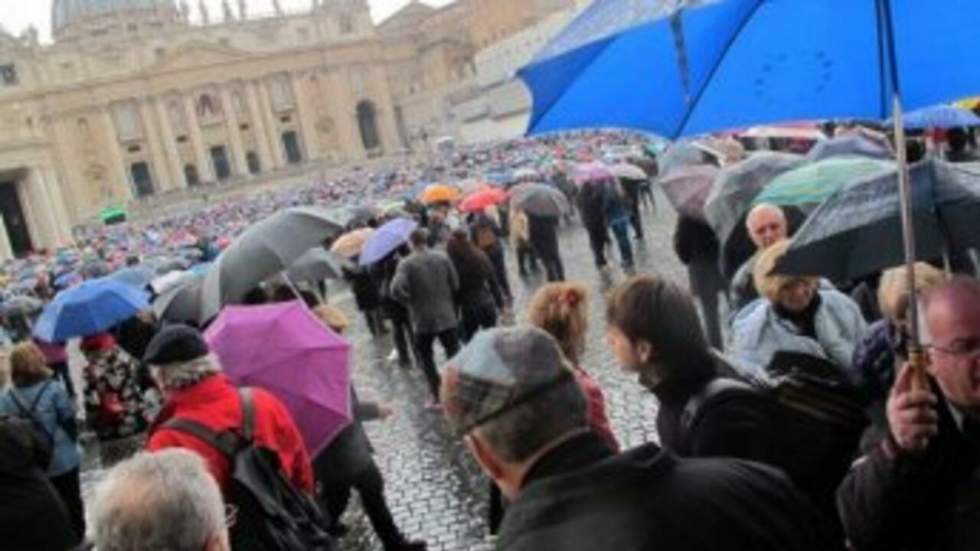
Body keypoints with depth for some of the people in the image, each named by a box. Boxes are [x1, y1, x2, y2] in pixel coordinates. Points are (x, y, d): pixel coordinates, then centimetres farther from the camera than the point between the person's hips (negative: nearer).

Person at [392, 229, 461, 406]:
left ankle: (437, 396, 14)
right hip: (447, 316, 2)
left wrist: (410, 301, -5)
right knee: (454, 354, 12)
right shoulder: (442, 257, -2)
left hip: (423, 320, -2)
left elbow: (397, 290, -23)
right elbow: (455, 284, 1)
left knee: (425, 357, 14)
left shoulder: (406, 264, -12)